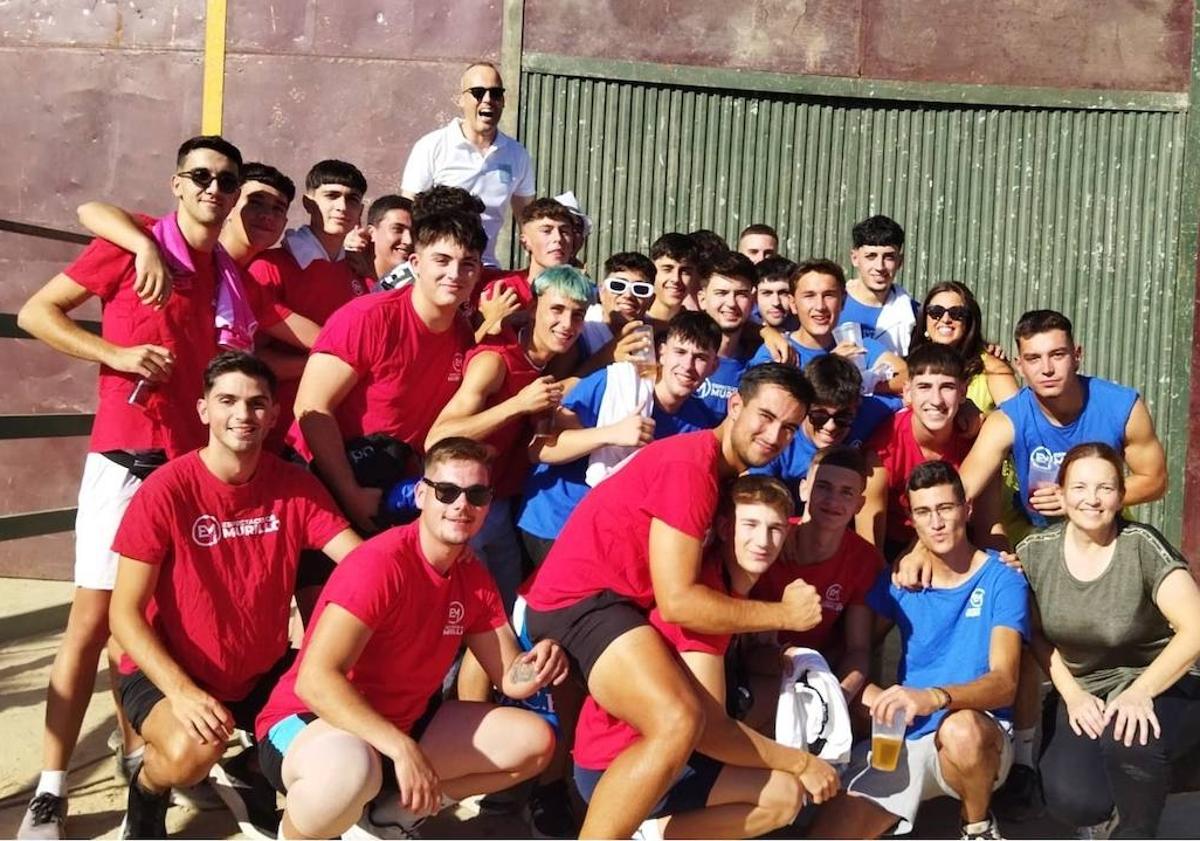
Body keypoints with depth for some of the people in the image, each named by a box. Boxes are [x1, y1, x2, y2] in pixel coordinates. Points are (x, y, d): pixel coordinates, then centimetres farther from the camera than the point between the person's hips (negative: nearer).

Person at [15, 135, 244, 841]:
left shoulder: (234, 273, 10)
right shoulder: (132, 244, -4)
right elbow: (36, 313, -3)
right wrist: (116, 352, -15)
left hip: (197, 464, 5)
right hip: (127, 459, -5)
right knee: (94, 620, -4)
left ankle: (138, 751, 28)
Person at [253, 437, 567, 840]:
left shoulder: (475, 579, 0)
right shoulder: (379, 563, -24)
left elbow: (510, 678, 3)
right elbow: (315, 679, -32)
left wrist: (536, 664, -22)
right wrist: (403, 749, -38)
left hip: (402, 723, 8)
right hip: (310, 723, -8)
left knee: (534, 740, 2)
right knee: (350, 768, -42)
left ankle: (392, 809, 8)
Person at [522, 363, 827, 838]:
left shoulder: (725, 471, 14)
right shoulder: (691, 464, -19)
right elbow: (677, 601, -22)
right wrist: (783, 614, -13)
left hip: (618, 602, 11)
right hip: (581, 599, -11)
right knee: (678, 722, -31)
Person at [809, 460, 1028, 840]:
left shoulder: (1002, 580, -7)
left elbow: (1004, 682, -19)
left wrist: (934, 697, -38)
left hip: (982, 734, -2)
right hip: (904, 737, 2)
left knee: (960, 728, -40)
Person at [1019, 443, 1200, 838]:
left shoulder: (1142, 546, -17)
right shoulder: (1034, 552, -5)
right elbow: (1037, 634, 7)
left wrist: (1138, 692, -32)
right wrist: (1071, 694, -6)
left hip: (1163, 686, -3)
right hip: (1086, 693, 3)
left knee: (1129, 737, -37)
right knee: (1072, 801, -23)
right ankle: (1109, 806, 17)